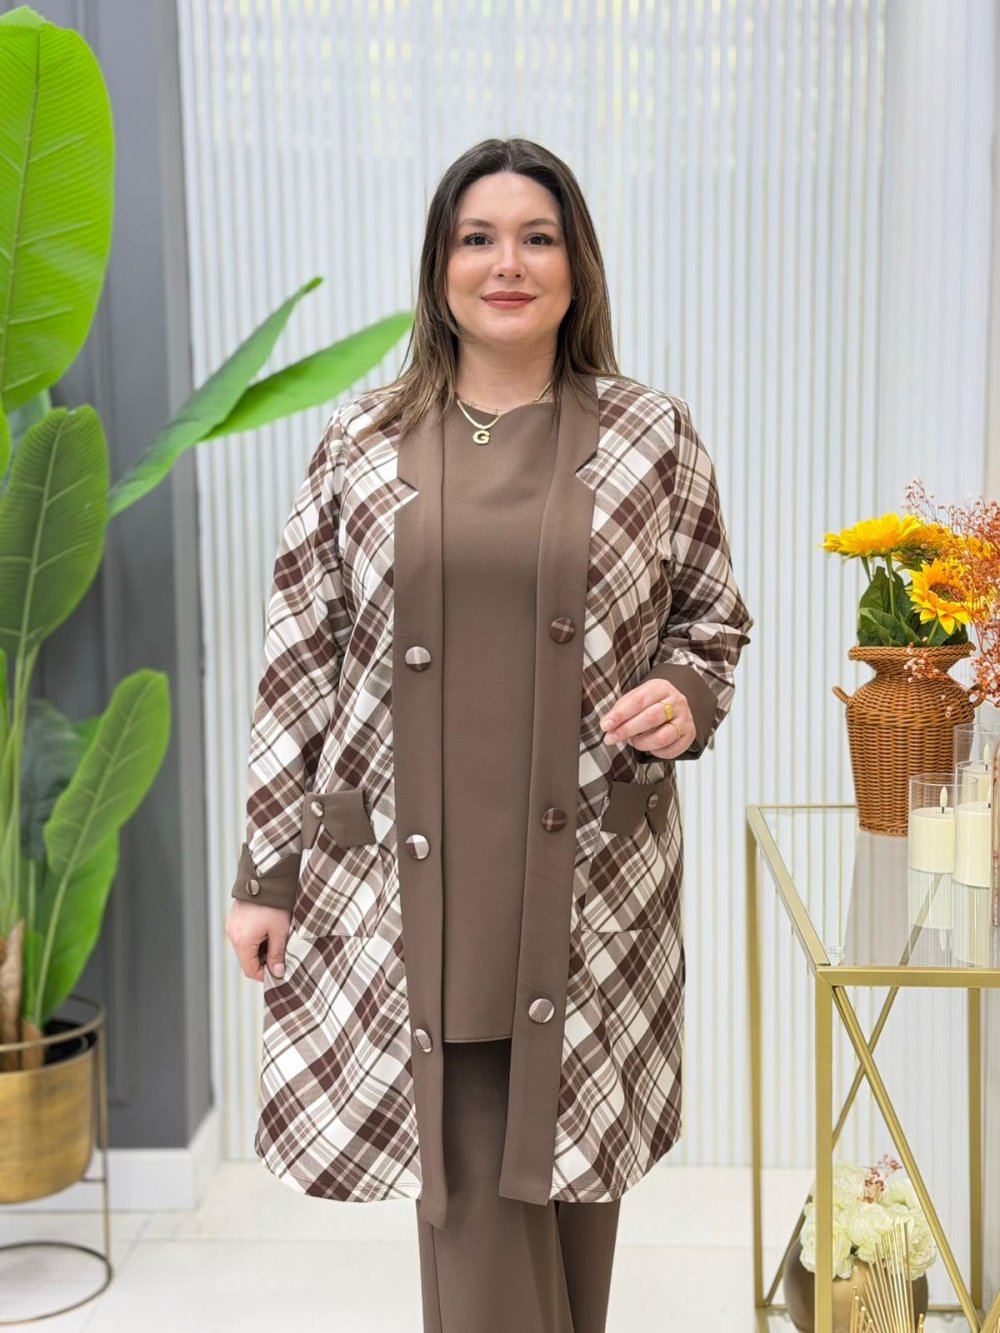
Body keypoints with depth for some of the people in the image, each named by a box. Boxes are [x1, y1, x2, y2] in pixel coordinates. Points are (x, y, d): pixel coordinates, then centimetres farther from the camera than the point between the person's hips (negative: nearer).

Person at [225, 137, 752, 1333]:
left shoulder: (653, 436, 3)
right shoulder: (361, 441, 4)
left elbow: (714, 617, 14)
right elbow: (299, 663, 4)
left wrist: (685, 696, -10)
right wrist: (265, 872, 3)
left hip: (593, 876, 1)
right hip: (408, 877, 0)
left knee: (569, 1163, 12)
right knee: (470, 1187, 2)